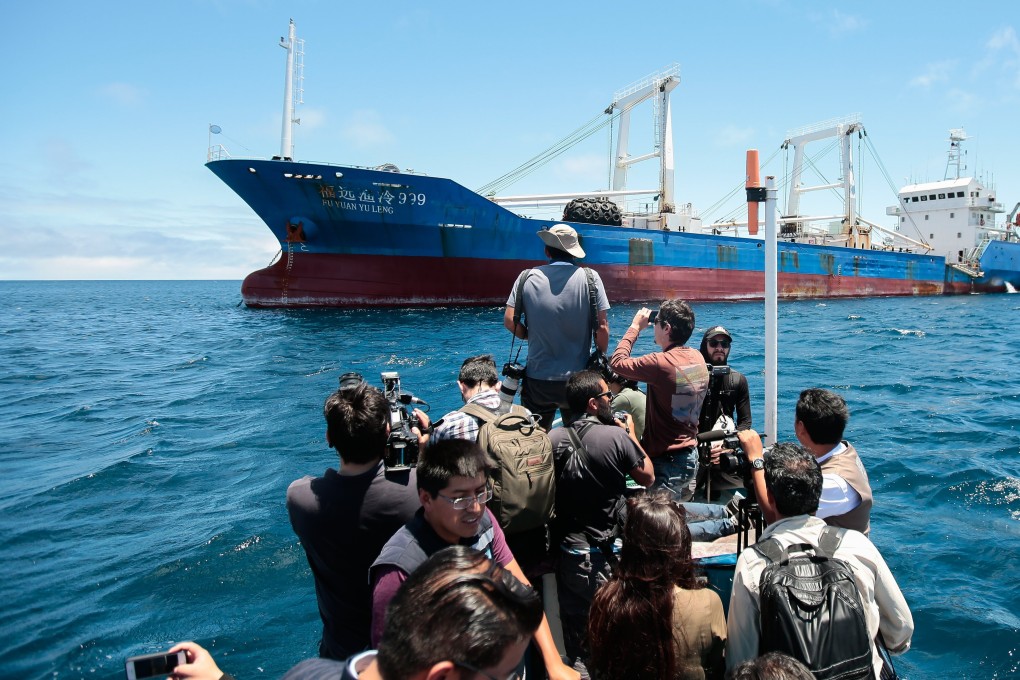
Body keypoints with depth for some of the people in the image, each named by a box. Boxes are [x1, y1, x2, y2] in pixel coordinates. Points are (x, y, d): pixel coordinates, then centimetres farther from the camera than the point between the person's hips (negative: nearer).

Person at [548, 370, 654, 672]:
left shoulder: (553, 438, -9)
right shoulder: (616, 436, -18)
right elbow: (647, 477, -3)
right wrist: (632, 434, 7)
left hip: (568, 546, 3)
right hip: (606, 548, -3)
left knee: (574, 618, 17)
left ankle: (578, 665, 31)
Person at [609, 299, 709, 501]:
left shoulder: (661, 363, -22)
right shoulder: (698, 359, 2)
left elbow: (617, 362, -13)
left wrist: (635, 327, -2)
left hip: (666, 461, -8)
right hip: (691, 456, 8)